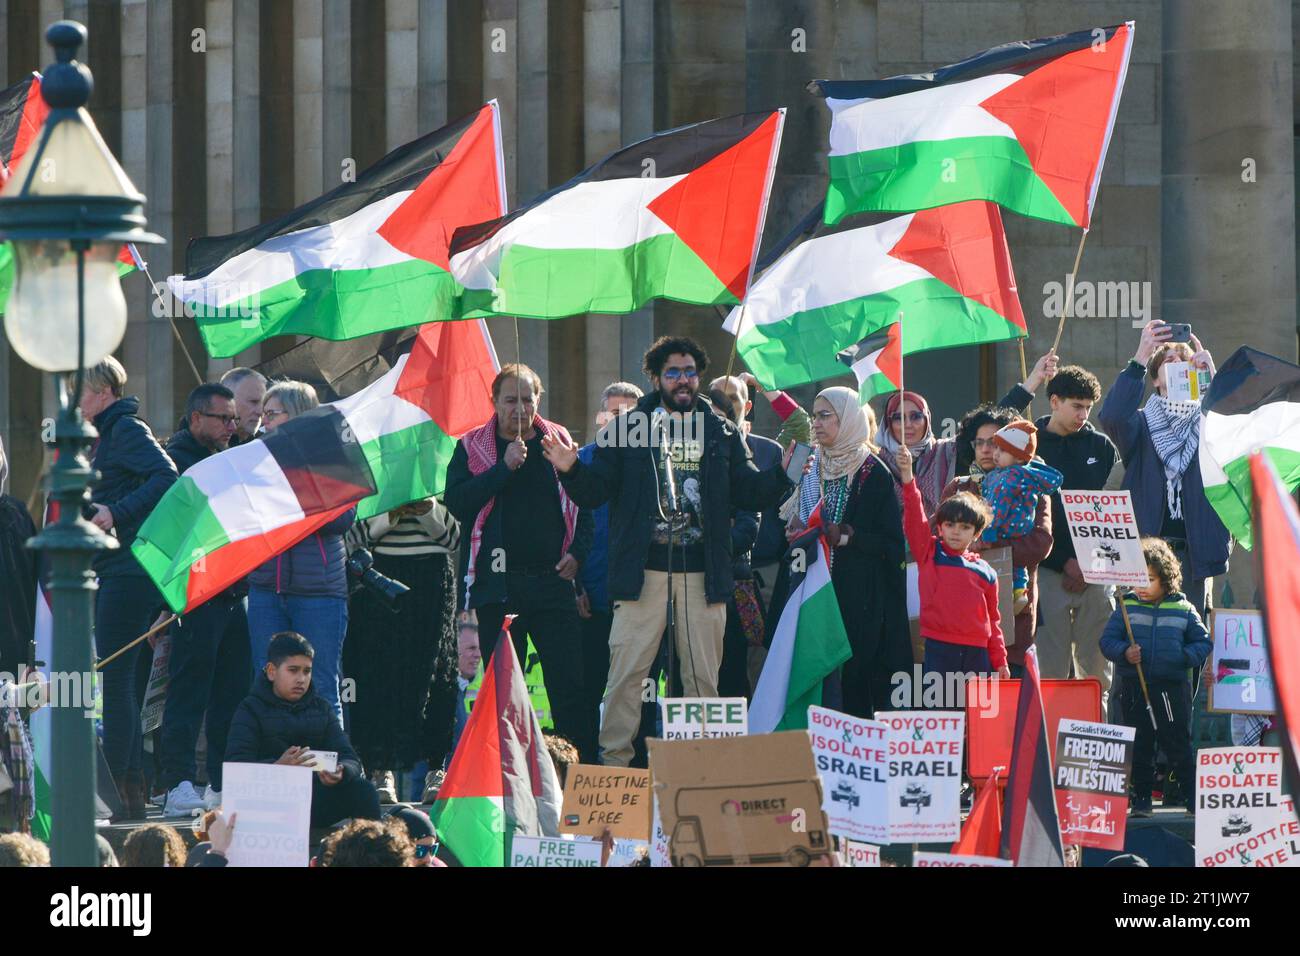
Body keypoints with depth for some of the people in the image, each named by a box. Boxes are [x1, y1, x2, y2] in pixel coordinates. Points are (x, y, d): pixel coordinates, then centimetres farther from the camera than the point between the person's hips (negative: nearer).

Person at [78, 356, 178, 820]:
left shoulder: (127, 430, -9)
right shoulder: (107, 435, 20)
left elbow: (167, 478, -22)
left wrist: (116, 513, -25)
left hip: (127, 570, -11)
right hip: (114, 574, 11)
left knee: (115, 679, -11)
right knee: (119, 681, 11)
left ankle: (117, 790, -12)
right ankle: (134, 790, 14)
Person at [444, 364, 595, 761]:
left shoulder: (559, 442, 10)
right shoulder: (473, 448, 6)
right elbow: (456, 502, -9)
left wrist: (577, 552, 1)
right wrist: (504, 467, -15)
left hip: (553, 580, 1)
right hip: (499, 584, -1)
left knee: (569, 683, -3)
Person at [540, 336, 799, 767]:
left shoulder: (722, 433, 12)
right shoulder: (627, 428, 6)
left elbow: (749, 492, 9)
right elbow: (594, 492, 2)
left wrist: (782, 474, -9)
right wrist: (571, 470, -18)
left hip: (703, 573, 2)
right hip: (643, 570, -2)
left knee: (703, 675, 5)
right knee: (627, 672, -5)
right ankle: (614, 763, -1)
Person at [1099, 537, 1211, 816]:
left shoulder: (1183, 610, 3)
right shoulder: (1126, 608, 5)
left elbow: (1203, 643, 8)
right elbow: (1107, 640, 5)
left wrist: (1187, 656, -11)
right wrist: (1124, 652, -14)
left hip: (1172, 685, -1)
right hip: (1134, 687, 1)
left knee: (1178, 744, 0)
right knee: (1139, 746, 7)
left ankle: (1191, 794, 8)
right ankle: (1141, 798, 15)